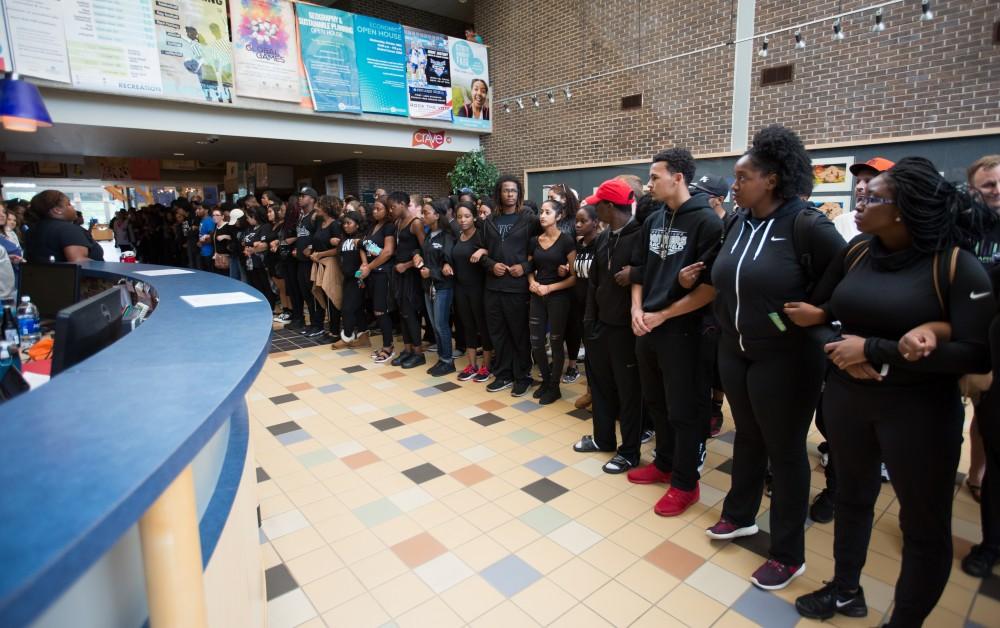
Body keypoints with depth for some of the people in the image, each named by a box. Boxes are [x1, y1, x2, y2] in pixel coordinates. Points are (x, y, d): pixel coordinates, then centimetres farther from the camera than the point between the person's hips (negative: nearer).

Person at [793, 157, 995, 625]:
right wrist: (841, 350, -11)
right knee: (852, 497, 21)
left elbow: (977, 355, -20)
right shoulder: (856, 252, 0)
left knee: (924, 525, 11)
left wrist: (873, 350, -21)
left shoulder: (957, 265, -14)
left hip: (919, 409, -4)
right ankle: (846, 590, 43)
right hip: (845, 397, 5)